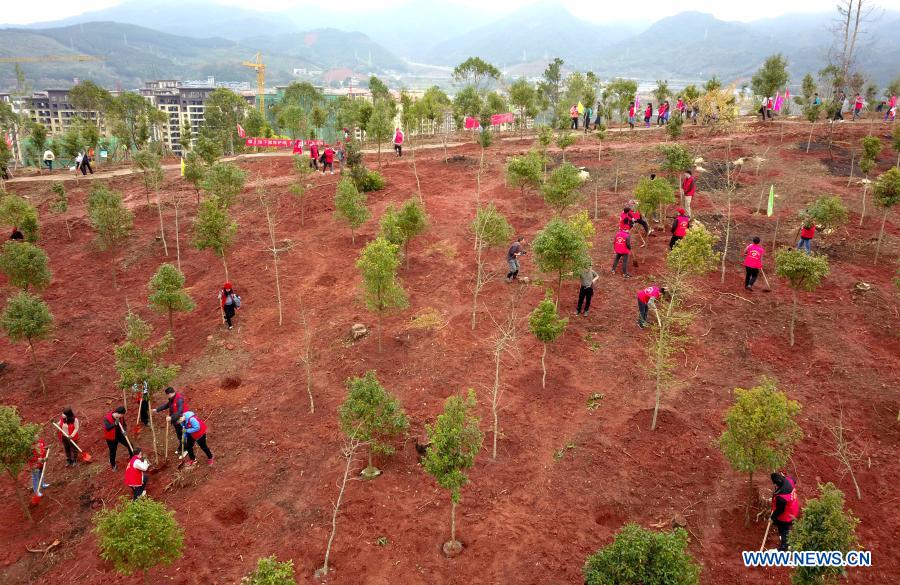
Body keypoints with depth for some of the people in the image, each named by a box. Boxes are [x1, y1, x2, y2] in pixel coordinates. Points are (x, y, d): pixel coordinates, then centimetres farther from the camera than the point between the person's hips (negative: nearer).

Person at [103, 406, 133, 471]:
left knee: (129, 445, 6)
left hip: (120, 435, 4)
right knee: (113, 451, 9)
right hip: (111, 438, -4)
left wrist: (124, 430, -24)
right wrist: (115, 424, -57)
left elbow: (124, 425, -3)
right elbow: (107, 428, -41)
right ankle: (113, 465, 35)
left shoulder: (121, 417, -13)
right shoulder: (107, 418, -28)